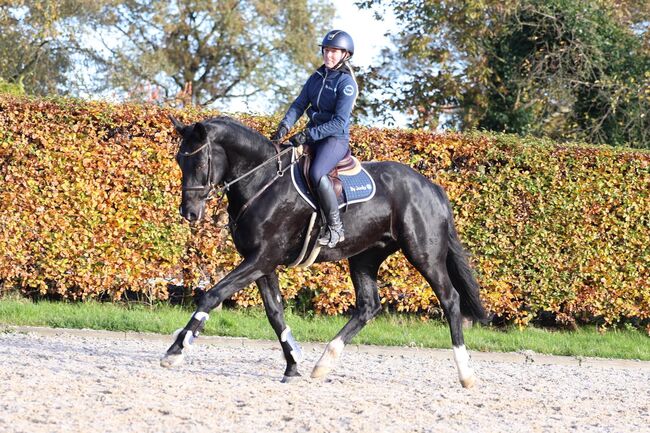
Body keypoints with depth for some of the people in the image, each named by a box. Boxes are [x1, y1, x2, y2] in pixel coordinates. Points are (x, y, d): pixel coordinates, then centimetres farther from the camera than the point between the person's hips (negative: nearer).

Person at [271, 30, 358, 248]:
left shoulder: (346, 83, -11)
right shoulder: (317, 77, 12)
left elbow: (339, 122, -17)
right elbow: (299, 104, 9)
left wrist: (307, 135, -22)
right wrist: (284, 126, -10)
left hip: (336, 139, -8)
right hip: (312, 136, 8)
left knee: (316, 173, -34)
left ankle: (335, 228, -24)